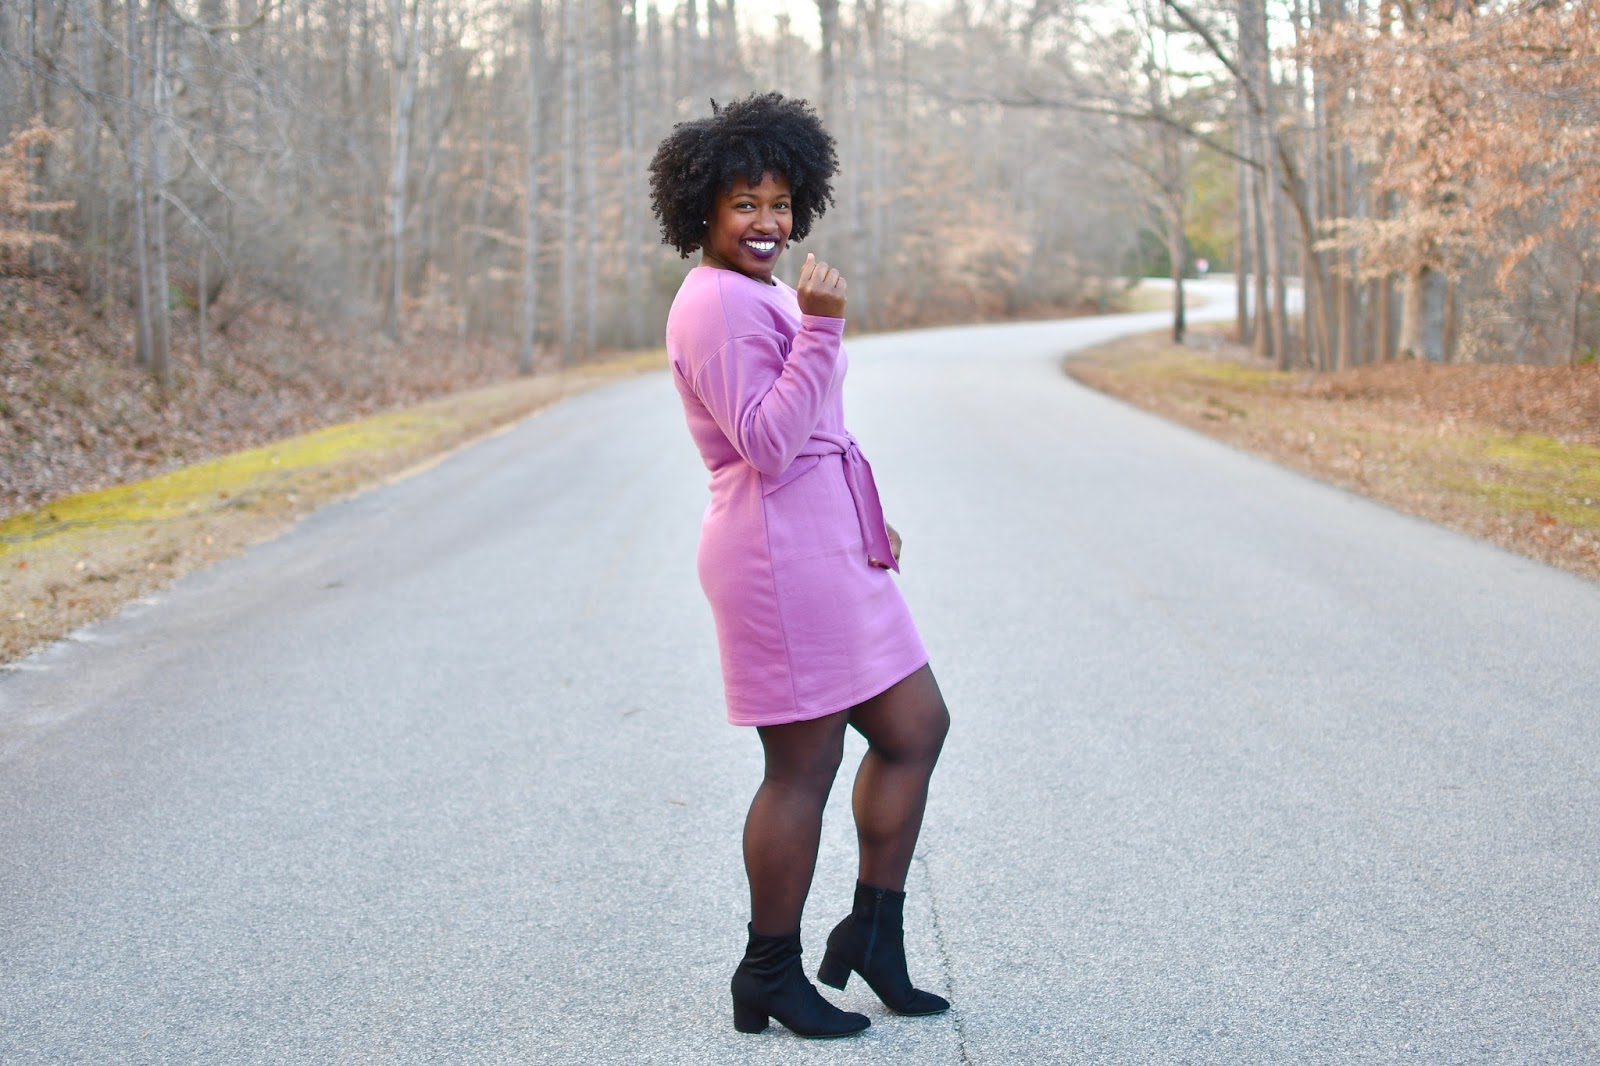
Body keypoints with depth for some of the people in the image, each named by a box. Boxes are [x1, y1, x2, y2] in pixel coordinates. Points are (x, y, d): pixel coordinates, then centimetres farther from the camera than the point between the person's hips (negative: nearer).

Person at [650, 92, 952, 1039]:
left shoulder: (760, 296, 19)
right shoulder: (718, 303, -14)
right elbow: (767, 446, -22)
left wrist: (864, 521, 21)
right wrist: (820, 328, -24)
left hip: (829, 550, 11)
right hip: (781, 556, -10)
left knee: (916, 727, 14)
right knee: (804, 766, -1)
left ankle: (873, 934, 24)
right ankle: (771, 977, 14)